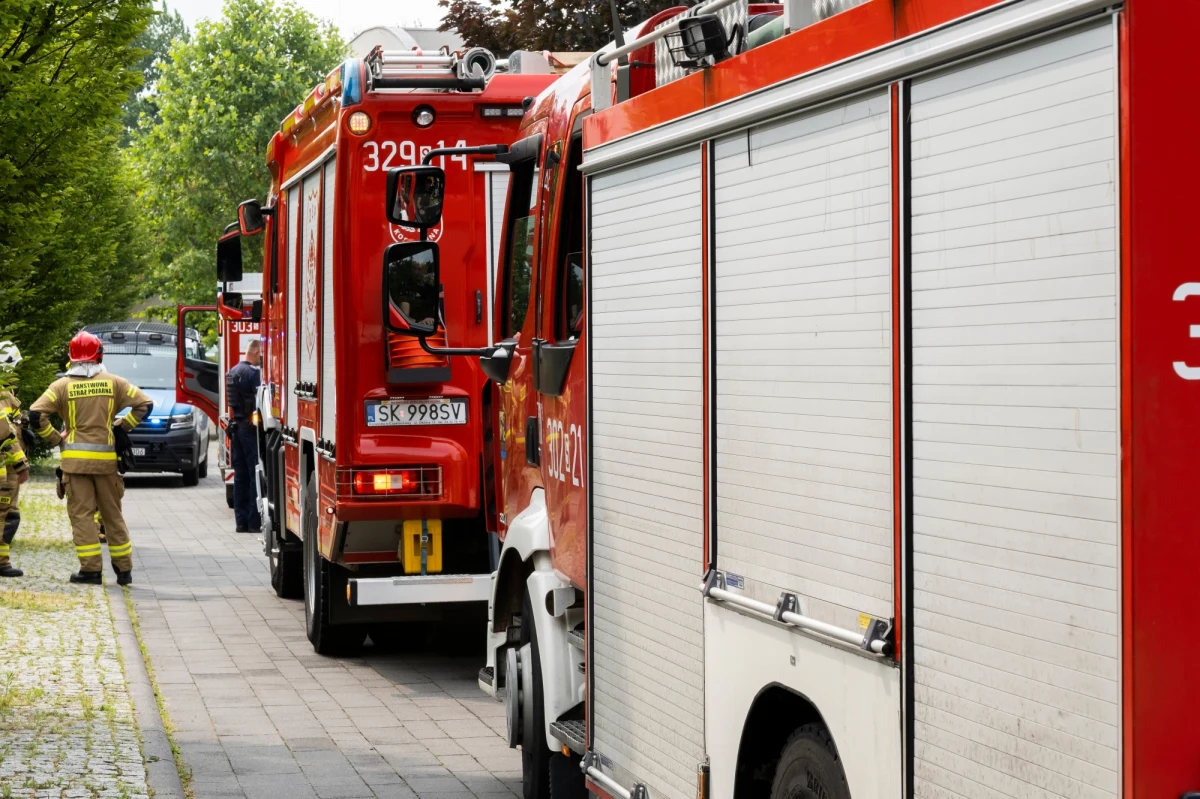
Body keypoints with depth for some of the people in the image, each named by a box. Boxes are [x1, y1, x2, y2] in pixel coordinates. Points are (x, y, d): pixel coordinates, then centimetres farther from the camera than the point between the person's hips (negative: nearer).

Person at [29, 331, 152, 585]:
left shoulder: (63, 385, -2)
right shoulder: (113, 382, 3)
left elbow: (36, 415, -9)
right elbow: (145, 404, 3)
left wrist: (55, 438, 3)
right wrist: (121, 426, 11)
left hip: (75, 459, -2)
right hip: (106, 458, 2)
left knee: (81, 514, 1)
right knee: (113, 514, 11)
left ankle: (91, 568, -5)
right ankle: (124, 569, 14)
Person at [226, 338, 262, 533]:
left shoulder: (232, 372, 12)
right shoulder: (253, 372, -14)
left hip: (236, 427, 8)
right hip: (250, 428, -8)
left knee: (240, 475, 11)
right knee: (255, 474, -4)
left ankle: (241, 521, 13)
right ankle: (254, 522, -5)